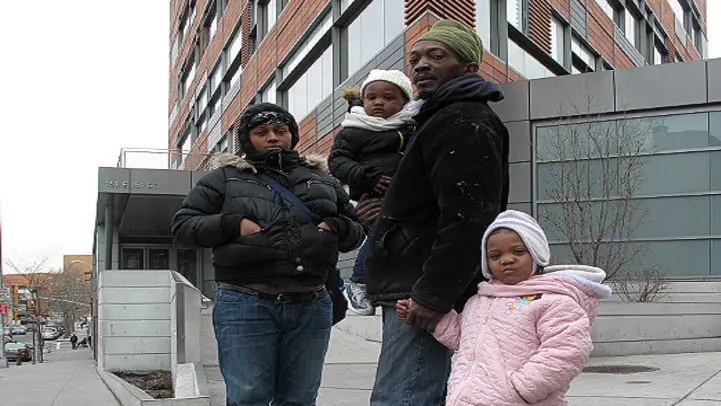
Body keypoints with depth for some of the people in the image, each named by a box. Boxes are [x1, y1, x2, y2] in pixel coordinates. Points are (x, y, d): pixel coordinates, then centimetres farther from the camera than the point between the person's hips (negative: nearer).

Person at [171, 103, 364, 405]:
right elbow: (183, 223, 7)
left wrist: (336, 227, 0)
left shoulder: (323, 180, 20)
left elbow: (356, 229, 24)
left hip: (311, 307, 3)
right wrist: (232, 225, -9)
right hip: (245, 305, -3)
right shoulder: (225, 178, 10)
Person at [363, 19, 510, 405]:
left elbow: (465, 219, -23)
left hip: (421, 297, -11)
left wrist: (434, 295, -24)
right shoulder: (444, 119, 24)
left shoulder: (464, 125, -12)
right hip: (416, 288, 11)